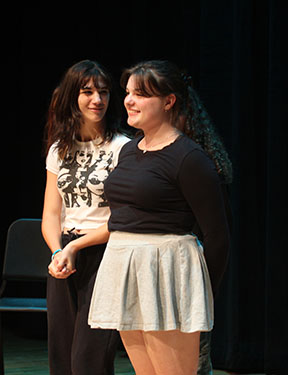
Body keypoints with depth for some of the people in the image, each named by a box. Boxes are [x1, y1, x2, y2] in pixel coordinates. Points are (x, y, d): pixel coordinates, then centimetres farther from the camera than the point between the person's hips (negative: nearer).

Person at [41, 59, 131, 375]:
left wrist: (74, 246, -11)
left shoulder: (122, 148, -5)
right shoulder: (60, 149, 12)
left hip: (104, 257, -5)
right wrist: (57, 252, -9)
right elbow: (51, 214, 10)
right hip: (63, 263, 5)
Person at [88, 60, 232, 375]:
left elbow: (217, 235, -9)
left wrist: (202, 295, -2)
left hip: (167, 274, -8)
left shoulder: (189, 158, -11)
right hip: (124, 272, 8)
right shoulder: (129, 151, 14)